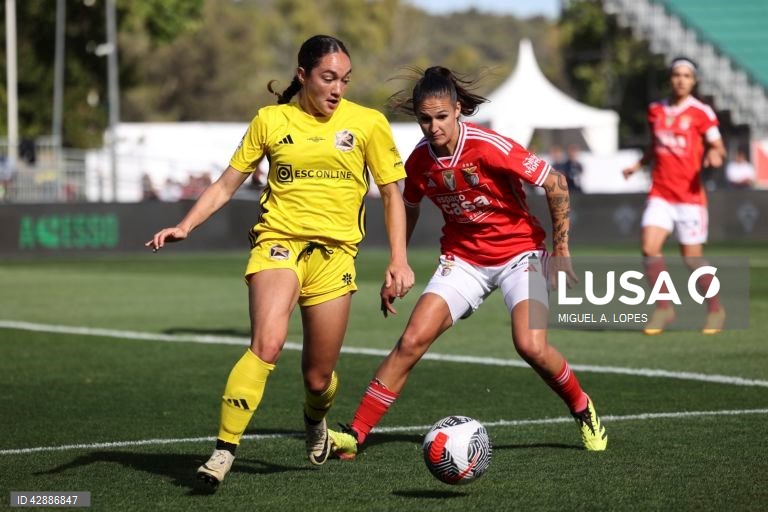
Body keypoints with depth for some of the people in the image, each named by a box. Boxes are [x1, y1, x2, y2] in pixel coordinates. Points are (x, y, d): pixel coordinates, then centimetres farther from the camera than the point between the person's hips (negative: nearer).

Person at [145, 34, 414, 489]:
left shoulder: (367, 123, 3)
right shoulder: (271, 121, 4)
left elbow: (392, 194, 10)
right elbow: (227, 184, 9)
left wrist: (399, 260, 2)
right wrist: (186, 226, -3)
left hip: (334, 252, 1)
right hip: (278, 242, -1)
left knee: (318, 377, 6)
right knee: (267, 344, -27)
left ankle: (316, 421, 43)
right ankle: (224, 450, -22)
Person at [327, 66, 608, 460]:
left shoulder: (489, 147, -22)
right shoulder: (419, 161, -6)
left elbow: (555, 183, -15)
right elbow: (409, 210, 14)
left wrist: (561, 249, -11)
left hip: (519, 253, -4)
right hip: (462, 259, 4)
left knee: (531, 346, -22)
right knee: (411, 342, -11)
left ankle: (582, 410, 7)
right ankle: (355, 434, -8)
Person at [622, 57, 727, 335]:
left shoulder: (701, 112, -3)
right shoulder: (655, 110, 10)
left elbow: (718, 147, -2)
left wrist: (715, 155, -23)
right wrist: (638, 165, 12)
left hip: (690, 194, -3)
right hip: (660, 193, 4)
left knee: (692, 258, 0)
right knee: (649, 248, -13)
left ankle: (715, 308, 21)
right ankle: (664, 307, 1)